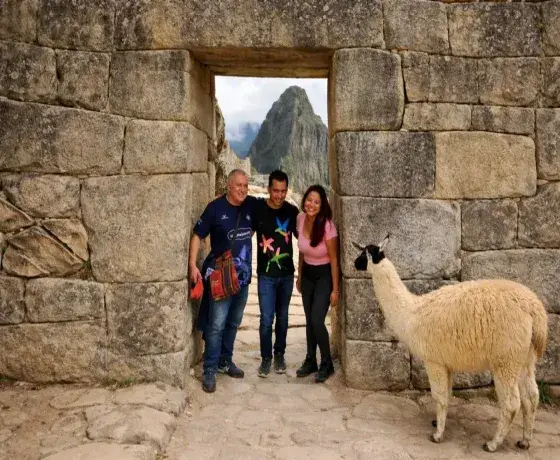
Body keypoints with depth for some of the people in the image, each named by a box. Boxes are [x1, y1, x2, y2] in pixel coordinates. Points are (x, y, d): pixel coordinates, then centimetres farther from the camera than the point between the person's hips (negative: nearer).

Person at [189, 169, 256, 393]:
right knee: (216, 324, -6)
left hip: (243, 276, 5)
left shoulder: (252, 205, -1)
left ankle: (225, 361, 33)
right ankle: (210, 370, 6)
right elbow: (197, 236, -8)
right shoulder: (215, 207, -11)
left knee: (233, 323, 17)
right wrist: (192, 265, -15)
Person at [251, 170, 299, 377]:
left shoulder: (292, 210, -2)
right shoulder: (258, 208, -8)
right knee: (266, 318, -1)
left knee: (282, 317, 14)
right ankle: (266, 358, 17)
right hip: (266, 275, -2)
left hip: (287, 273, 2)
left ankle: (279, 355, 29)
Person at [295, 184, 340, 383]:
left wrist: (335, 289, -14)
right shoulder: (301, 219, -7)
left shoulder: (327, 226, -23)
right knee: (309, 320, 11)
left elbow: (334, 259, -16)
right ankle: (310, 361, 27)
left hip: (324, 276, -5)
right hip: (307, 274, 5)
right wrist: (299, 276, 13)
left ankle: (327, 364, 11)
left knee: (317, 320, -9)